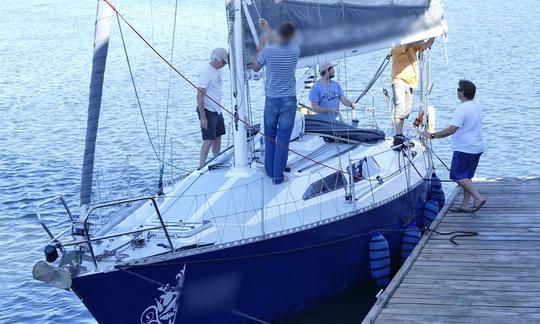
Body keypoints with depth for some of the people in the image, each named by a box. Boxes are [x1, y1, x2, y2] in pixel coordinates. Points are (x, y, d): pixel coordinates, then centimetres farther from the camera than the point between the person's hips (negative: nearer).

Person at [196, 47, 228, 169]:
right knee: (209, 140, -9)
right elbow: (199, 96, -21)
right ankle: (201, 167, -6)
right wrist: (203, 117, -22)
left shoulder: (217, 70, 8)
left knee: (218, 137, 13)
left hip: (217, 110, 9)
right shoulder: (206, 72, -19)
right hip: (207, 111, -9)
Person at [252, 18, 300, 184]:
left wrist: (260, 46, 14)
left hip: (271, 100, 0)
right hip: (289, 100, 0)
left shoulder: (267, 51, -13)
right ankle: (278, 176, 4)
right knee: (283, 138, 3)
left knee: (269, 135, 18)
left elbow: (255, 68, 5)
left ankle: (270, 170, 25)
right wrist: (268, 29, 25)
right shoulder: (295, 50, -7)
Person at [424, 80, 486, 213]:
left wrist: (432, 135, -22)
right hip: (477, 148, 9)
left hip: (465, 148, -9)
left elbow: (452, 129, -27)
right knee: (466, 176, 14)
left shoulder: (462, 109, -21)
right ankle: (466, 204, 15)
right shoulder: (477, 106, 9)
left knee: (458, 175, -3)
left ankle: (478, 198, -11)